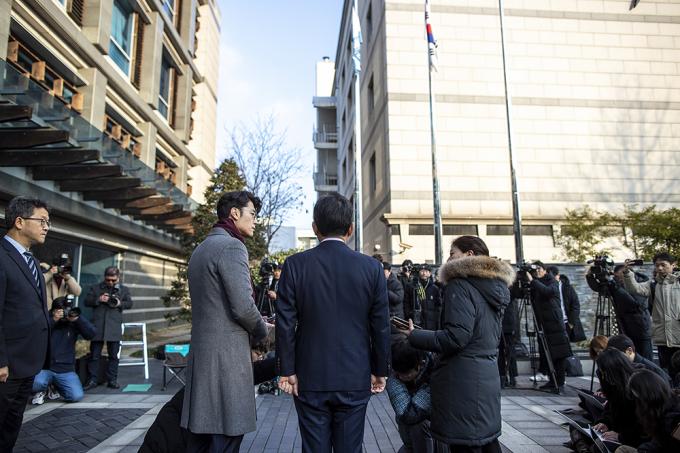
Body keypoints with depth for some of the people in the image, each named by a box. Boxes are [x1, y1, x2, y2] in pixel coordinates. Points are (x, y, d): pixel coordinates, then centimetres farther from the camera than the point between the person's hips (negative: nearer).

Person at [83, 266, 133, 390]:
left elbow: (130, 303, 8)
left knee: (113, 355, 4)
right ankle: (92, 380, 12)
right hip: (97, 326, 0)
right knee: (94, 354, 3)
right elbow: (86, 301, 5)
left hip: (114, 327, 0)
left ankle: (112, 380, 12)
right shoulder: (95, 288, 10)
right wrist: (98, 299, -12)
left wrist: (120, 303, -12)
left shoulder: (124, 289, 12)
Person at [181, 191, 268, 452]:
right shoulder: (232, 246, -12)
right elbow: (243, 306, -19)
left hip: (201, 354, 10)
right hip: (227, 355, -9)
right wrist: (261, 331, 1)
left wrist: (253, 329, 16)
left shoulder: (200, 249, 18)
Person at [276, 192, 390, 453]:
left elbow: (285, 323, -6)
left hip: (310, 380, 0)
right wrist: (380, 371, 9)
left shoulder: (295, 265, -7)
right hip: (355, 380, 1)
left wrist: (286, 370, 3)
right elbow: (381, 326, -1)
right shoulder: (372, 267, -5)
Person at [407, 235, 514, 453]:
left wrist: (413, 336, -12)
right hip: (488, 378, 9)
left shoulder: (460, 285, -13)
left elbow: (455, 337, -22)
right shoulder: (494, 288, 13)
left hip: (463, 383, -9)